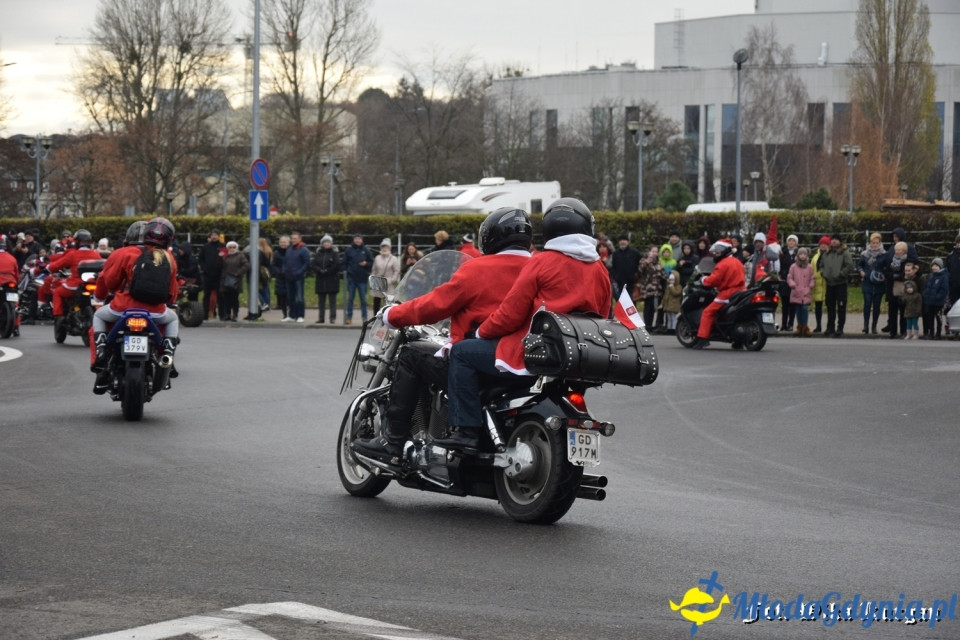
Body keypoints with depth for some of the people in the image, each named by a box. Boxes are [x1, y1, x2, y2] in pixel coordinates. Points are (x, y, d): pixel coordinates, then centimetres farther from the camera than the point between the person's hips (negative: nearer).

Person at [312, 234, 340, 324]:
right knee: (321, 300, 6)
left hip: (332, 280, -4)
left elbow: (337, 266, -8)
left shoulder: (335, 253, 0)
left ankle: (333, 317, -3)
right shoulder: (318, 253, 10)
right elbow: (313, 265, 4)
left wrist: (327, 271, -11)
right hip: (320, 280, 4)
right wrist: (320, 271, -12)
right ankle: (321, 317, 10)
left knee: (332, 300, -4)